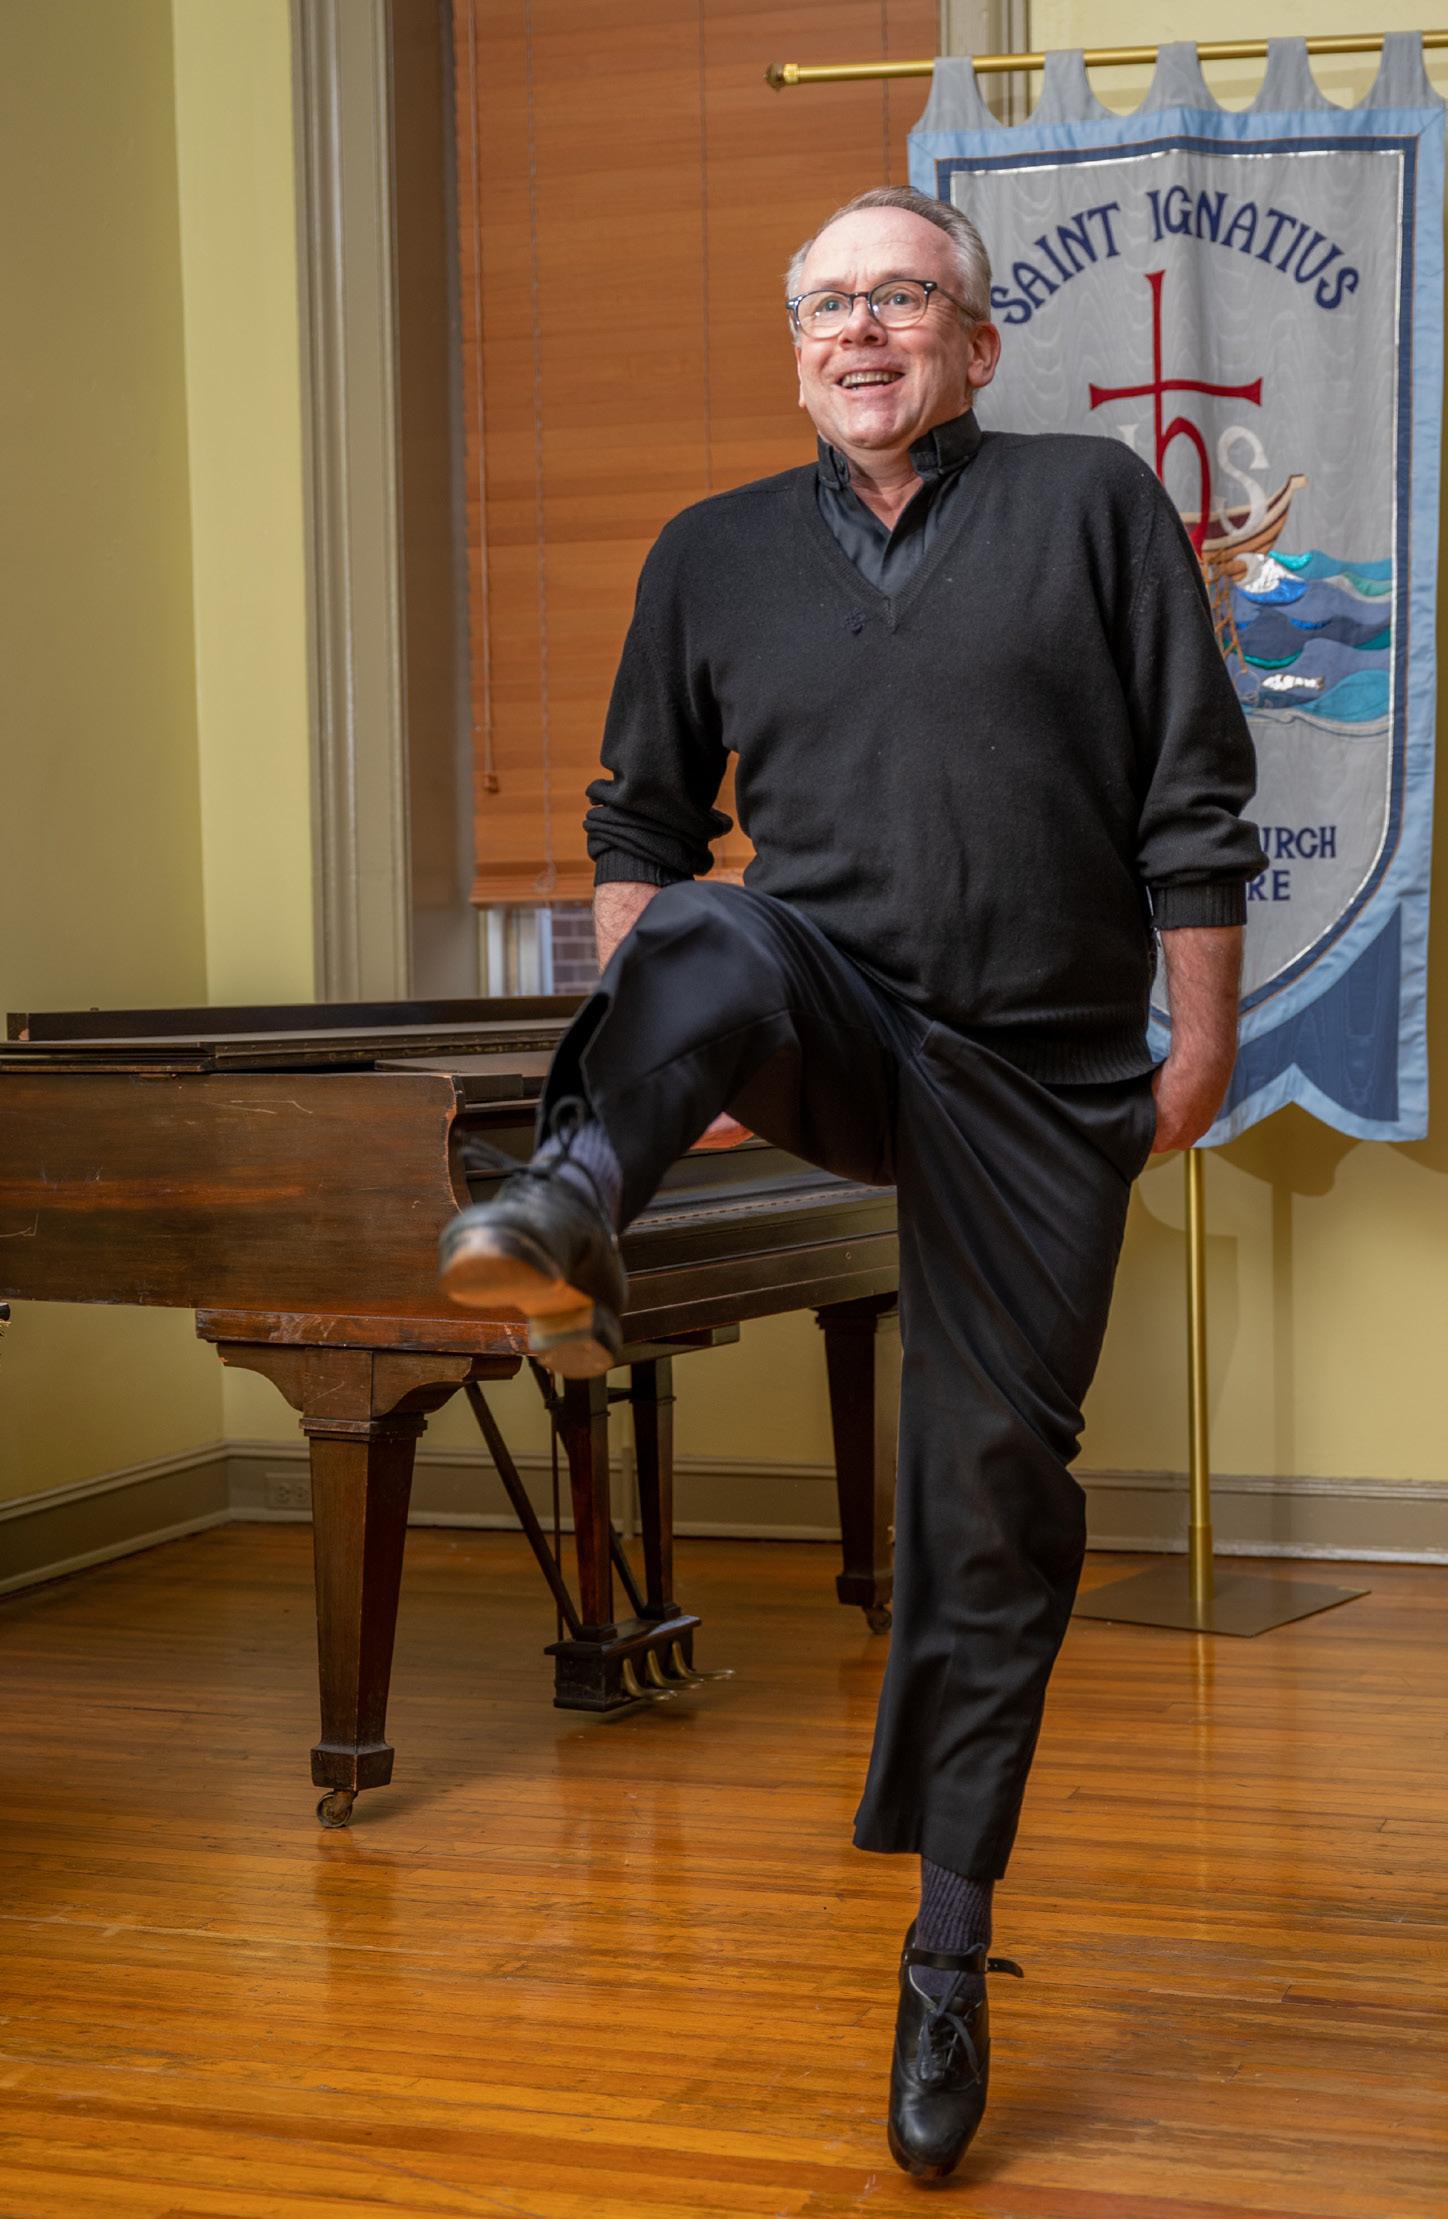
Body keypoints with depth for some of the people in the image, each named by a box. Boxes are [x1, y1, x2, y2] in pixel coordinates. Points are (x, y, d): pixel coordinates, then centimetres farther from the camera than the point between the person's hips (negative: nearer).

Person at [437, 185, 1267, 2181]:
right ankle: (579, 1205, -62)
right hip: (830, 1034, 2)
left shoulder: (1095, 504, 2)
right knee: (715, 940, -34)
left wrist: (1203, 1046, -2)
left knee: (998, 1504, -1)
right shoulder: (716, 554, 10)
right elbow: (641, 825, 18)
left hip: (1038, 1081, -1)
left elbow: (1194, 808, 1)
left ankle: (950, 1960, 11)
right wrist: (655, 1044, 8)